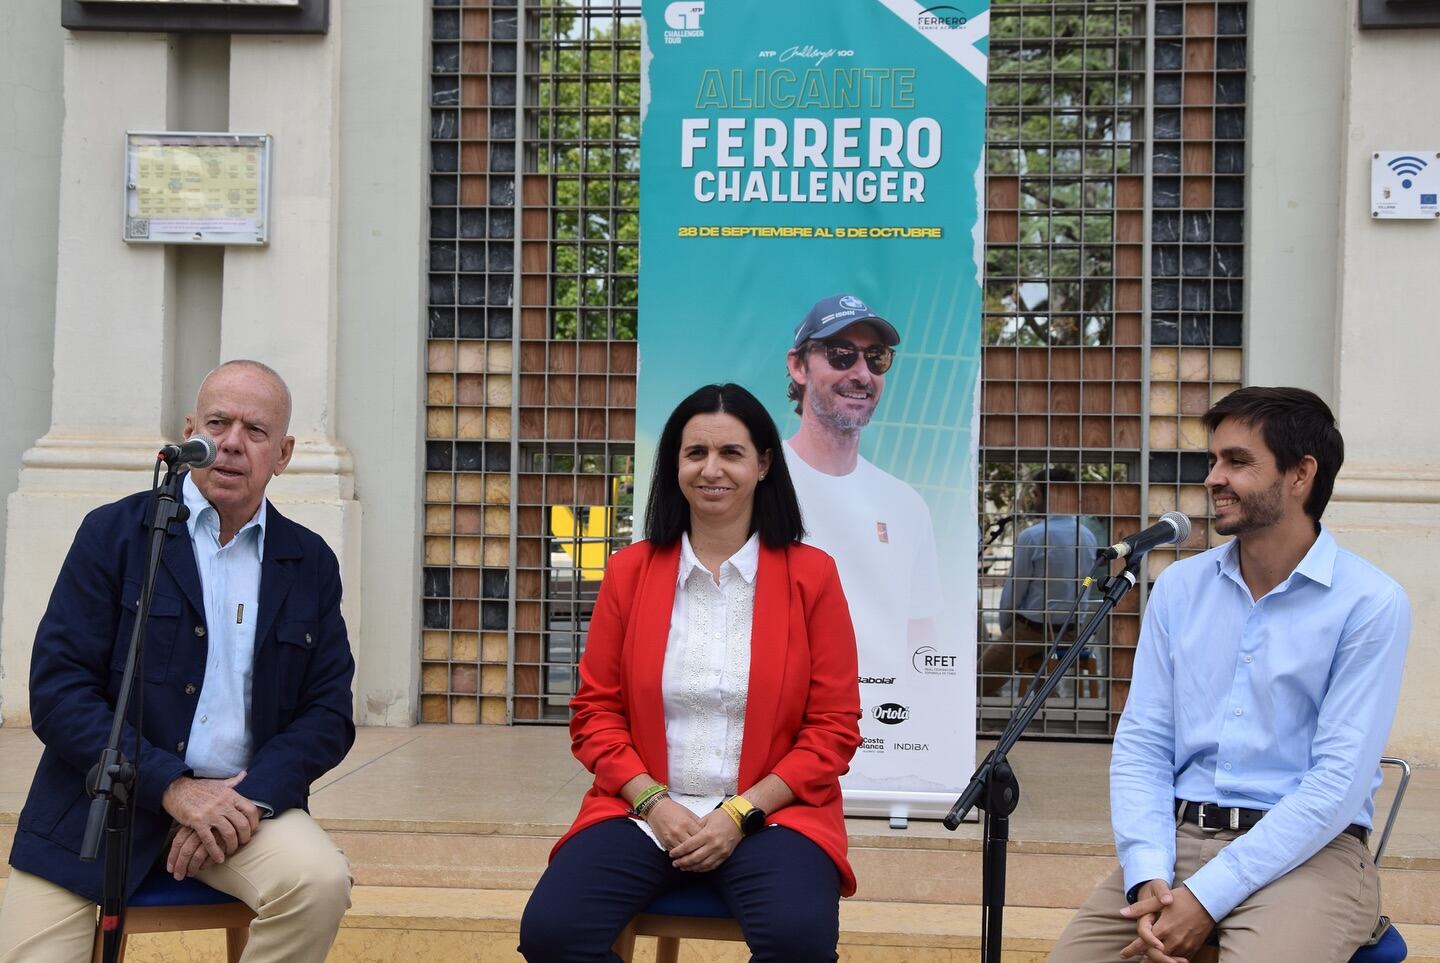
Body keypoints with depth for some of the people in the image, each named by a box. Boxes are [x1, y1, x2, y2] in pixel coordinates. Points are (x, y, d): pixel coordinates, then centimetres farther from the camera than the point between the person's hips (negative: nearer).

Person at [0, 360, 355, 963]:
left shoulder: (311, 564, 8)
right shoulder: (114, 533, 1)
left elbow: (328, 712, 6)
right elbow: (57, 691, -7)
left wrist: (250, 796, -13)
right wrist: (172, 787, -17)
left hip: (242, 799, 2)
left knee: (320, 881, -26)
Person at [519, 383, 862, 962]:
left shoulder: (811, 575, 1)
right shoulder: (629, 571, 6)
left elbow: (834, 728, 1)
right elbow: (596, 712, 8)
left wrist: (742, 812, -10)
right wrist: (653, 802, -8)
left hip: (771, 815, -2)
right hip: (643, 813, 2)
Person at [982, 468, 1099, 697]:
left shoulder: (1030, 537, -17)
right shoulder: (1089, 537, 3)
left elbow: (1013, 591, -10)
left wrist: (1006, 629, 5)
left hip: (1032, 629, -7)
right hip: (1073, 632, 7)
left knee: (983, 683, 4)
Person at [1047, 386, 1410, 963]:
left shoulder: (1371, 604, -6)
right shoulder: (1180, 586, 8)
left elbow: (1339, 779, -13)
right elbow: (1142, 742, 5)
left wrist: (1206, 898, -18)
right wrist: (1147, 876, -12)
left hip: (1307, 851, -4)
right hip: (1178, 837, 4)